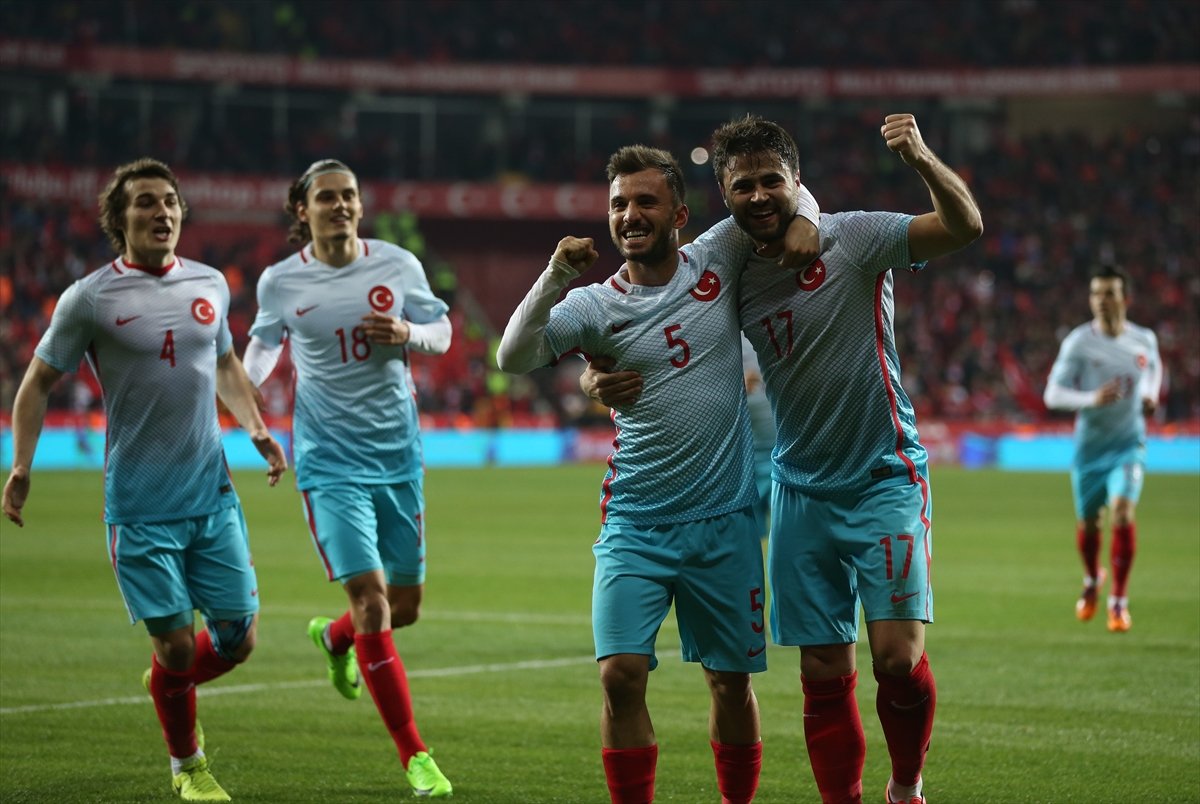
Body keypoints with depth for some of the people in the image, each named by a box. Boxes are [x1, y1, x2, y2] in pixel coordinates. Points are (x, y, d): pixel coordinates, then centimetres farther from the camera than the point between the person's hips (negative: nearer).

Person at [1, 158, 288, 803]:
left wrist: (255, 429, 11)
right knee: (175, 642, -4)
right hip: (138, 504, -4)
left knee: (238, 636, 3)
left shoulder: (210, 285, 7)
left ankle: (169, 683, 37)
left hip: (212, 494, 4)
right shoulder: (89, 298, -6)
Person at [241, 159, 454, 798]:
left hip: (398, 454, 3)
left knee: (404, 607, 11)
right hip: (330, 459, -3)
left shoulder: (398, 265, -1)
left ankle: (334, 637, 49)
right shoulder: (279, 282, -4)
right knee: (371, 601, -14)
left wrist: (407, 332, -14)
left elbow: (441, 333, 8)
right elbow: (264, 344, 15)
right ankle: (415, 758, -6)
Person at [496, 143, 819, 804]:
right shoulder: (596, 306, -3)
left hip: (724, 523, 1)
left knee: (731, 681, 9)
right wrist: (554, 280, -27)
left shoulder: (717, 260, 0)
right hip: (634, 526, -1)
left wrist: (804, 226, -12)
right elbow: (513, 358, -16)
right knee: (621, 673, -13)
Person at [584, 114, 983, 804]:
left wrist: (923, 161, -36)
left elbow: (965, 227, -18)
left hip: (887, 477, -3)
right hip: (802, 493, 3)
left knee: (898, 657, -12)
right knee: (825, 676, 1)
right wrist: (602, 379, -13)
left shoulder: (851, 240, -9)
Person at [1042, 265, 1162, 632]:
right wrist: (1091, 399, -31)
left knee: (1122, 511, -21)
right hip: (1090, 443, 0)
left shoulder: (1144, 340, -2)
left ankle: (1119, 602, -11)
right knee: (1087, 522, 11)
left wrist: (1151, 395, 2)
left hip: (1129, 442, 0)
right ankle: (1092, 580, 45)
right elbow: (1052, 394, -15)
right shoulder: (1078, 342, -11)